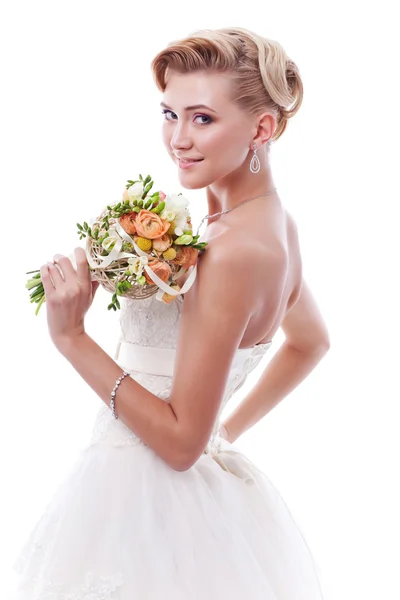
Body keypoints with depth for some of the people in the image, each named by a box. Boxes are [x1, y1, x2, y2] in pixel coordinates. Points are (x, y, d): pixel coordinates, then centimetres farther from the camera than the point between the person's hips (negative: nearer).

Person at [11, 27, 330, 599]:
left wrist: (70, 335, -22)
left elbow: (182, 441, -23)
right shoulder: (275, 224, 1)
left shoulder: (234, 252, -26)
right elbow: (311, 343, 19)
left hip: (144, 501, -8)